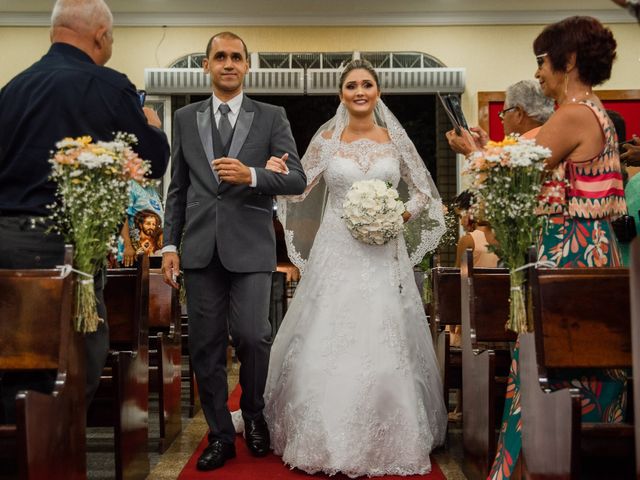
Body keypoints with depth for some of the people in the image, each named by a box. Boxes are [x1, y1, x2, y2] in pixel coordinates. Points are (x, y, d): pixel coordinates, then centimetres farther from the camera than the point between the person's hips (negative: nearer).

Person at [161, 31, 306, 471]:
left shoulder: (272, 117, 6)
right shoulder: (185, 118, 13)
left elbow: (297, 180, -1)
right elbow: (177, 188, 13)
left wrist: (251, 175, -19)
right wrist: (170, 245, 7)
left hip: (250, 247, -2)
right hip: (200, 249, 3)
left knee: (251, 336, -10)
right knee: (206, 347, 5)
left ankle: (255, 414, 19)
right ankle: (220, 436, 20)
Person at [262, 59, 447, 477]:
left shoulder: (395, 139, 6)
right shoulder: (327, 139, 5)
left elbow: (425, 192, 12)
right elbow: (300, 192, 4)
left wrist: (404, 213, -7)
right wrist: (279, 175, -16)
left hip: (384, 255, 1)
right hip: (336, 253, 0)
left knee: (384, 344, 2)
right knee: (328, 343, -1)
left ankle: (386, 439, 18)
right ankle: (328, 439, 13)